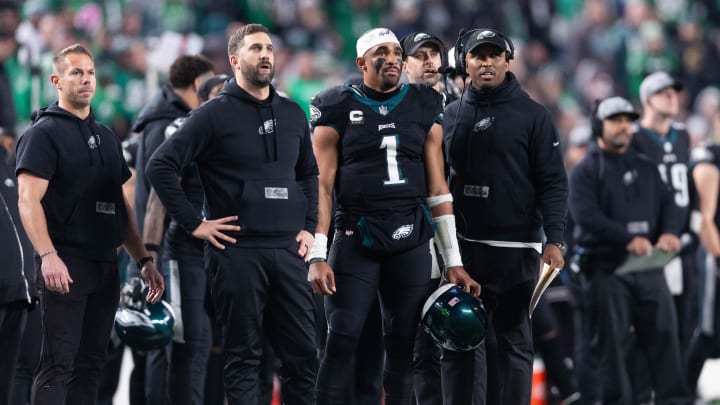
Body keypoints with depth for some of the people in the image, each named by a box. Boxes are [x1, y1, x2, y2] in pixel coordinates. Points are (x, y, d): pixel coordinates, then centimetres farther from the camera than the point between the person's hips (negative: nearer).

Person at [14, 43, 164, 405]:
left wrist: (143, 260, 15)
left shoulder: (105, 137, 18)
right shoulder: (44, 133, -4)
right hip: (65, 266, -7)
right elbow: (28, 201, -14)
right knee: (58, 364, -11)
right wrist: (48, 256, -27)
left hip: (105, 265, 7)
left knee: (90, 364, 8)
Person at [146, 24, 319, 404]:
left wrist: (308, 226, 13)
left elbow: (309, 173, 26)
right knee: (243, 357, 1)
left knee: (302, 353, 4)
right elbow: (160, 166, -8)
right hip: (237, 253, -5)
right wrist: (194, 223, -10)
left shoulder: (292, 114, 13)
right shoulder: (215, 114, -4)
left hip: (287, 251, 5)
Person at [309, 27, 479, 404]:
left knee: (402, 344, 5)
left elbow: (437, 187, 10)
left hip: (410, 240, 3)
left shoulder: (423, 107, 9)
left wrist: (453, 261, 7)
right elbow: (322, 186, 0)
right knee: (341, 341, -8)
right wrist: (317, 256, -7)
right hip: (356, 236, -3)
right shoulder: (338, 108, 1)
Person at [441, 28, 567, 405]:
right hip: (461, 248, 4)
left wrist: (553, 239, -14)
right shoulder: (451, 115, 11)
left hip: (515, 249, -4)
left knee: (512, 342, 2)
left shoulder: (531, 115, 0)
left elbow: (553, 183, -4)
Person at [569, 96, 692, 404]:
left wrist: (670, 232, -14)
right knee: (612, 341, -3)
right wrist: (628, 239, -25)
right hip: (606, 267, -4)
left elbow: (668, 203, 10)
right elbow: (586, 216, -13)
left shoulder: (646, 168, 19)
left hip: (649, 266, 4)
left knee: (664, 333, -1)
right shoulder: (586, 171, 2)